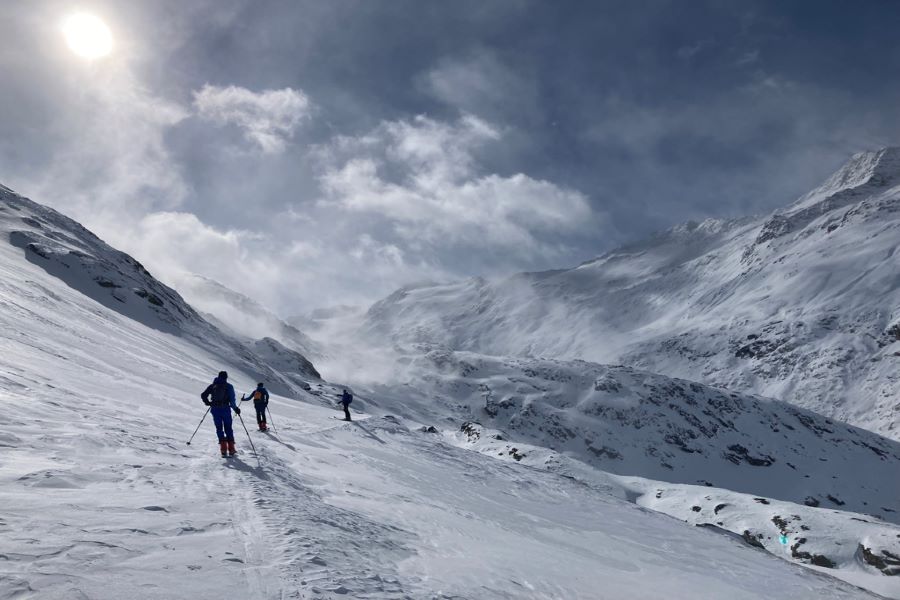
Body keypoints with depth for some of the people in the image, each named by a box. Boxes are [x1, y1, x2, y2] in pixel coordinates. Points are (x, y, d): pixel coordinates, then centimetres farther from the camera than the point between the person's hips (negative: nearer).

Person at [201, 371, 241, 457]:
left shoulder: (212, 386, 8)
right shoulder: (229, 386, -1)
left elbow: (203, 395, 4)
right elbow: (232, 399, -9)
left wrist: (207, 403, 21)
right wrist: (236, 408, 3)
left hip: (215, 410, 2)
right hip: (225, 409, -2)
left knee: (219, 428, 7)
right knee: (228, 429, 7)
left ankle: (223, 448, -5)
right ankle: (231, 449, 5)